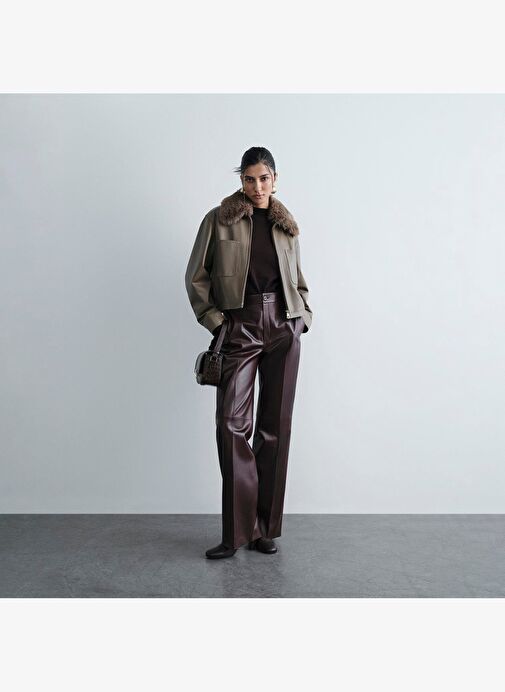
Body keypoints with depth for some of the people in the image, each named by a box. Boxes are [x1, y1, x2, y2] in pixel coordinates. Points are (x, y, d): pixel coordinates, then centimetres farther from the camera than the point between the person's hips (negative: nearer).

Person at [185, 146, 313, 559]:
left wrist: (304, 317, 7)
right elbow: (196, 277, 5)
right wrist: (214, 320, -4)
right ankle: (239, 529, 2)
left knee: (276, 426, 2)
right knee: (232, 424, -9)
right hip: (239, 326, -2)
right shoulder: (219, 220, 5)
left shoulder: (287, 227, 15)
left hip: (282, 327, 3)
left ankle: (265, 528, 13)